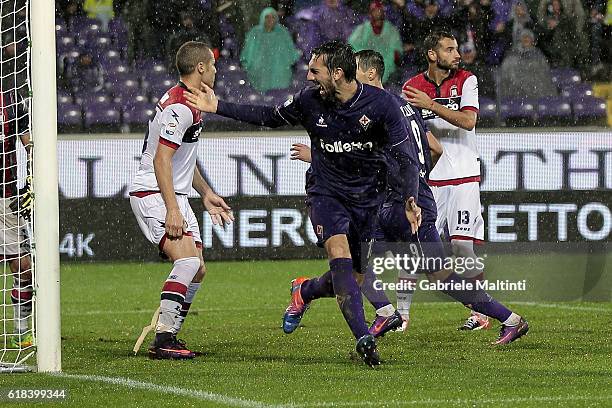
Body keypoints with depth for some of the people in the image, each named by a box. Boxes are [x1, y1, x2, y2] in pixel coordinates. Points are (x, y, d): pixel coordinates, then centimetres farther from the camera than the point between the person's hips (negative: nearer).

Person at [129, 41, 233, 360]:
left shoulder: (190, 104, 16)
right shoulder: (179, 107, -18)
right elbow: (161, 160, -24)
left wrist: (206, 194, 31)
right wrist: (172, 209, -29)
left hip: (175, 195, 10)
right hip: (152, 193, -10)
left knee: (197, 270, 7)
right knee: (188, 260, -24)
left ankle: (168, 337, 12)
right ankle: (163, 340, -26)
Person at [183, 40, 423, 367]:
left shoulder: (382, 104, -16)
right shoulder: (309, 100, -9)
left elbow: (406, 158, -11)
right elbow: (270, 117, 9)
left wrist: (409, 200, -26)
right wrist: (218, 107, 5)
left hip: (369, 198, 1)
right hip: (326, 193, 0)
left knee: (359, 273, 4)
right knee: (340, 254, -25)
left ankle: (304, 292, 38)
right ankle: (363, 339, -29)